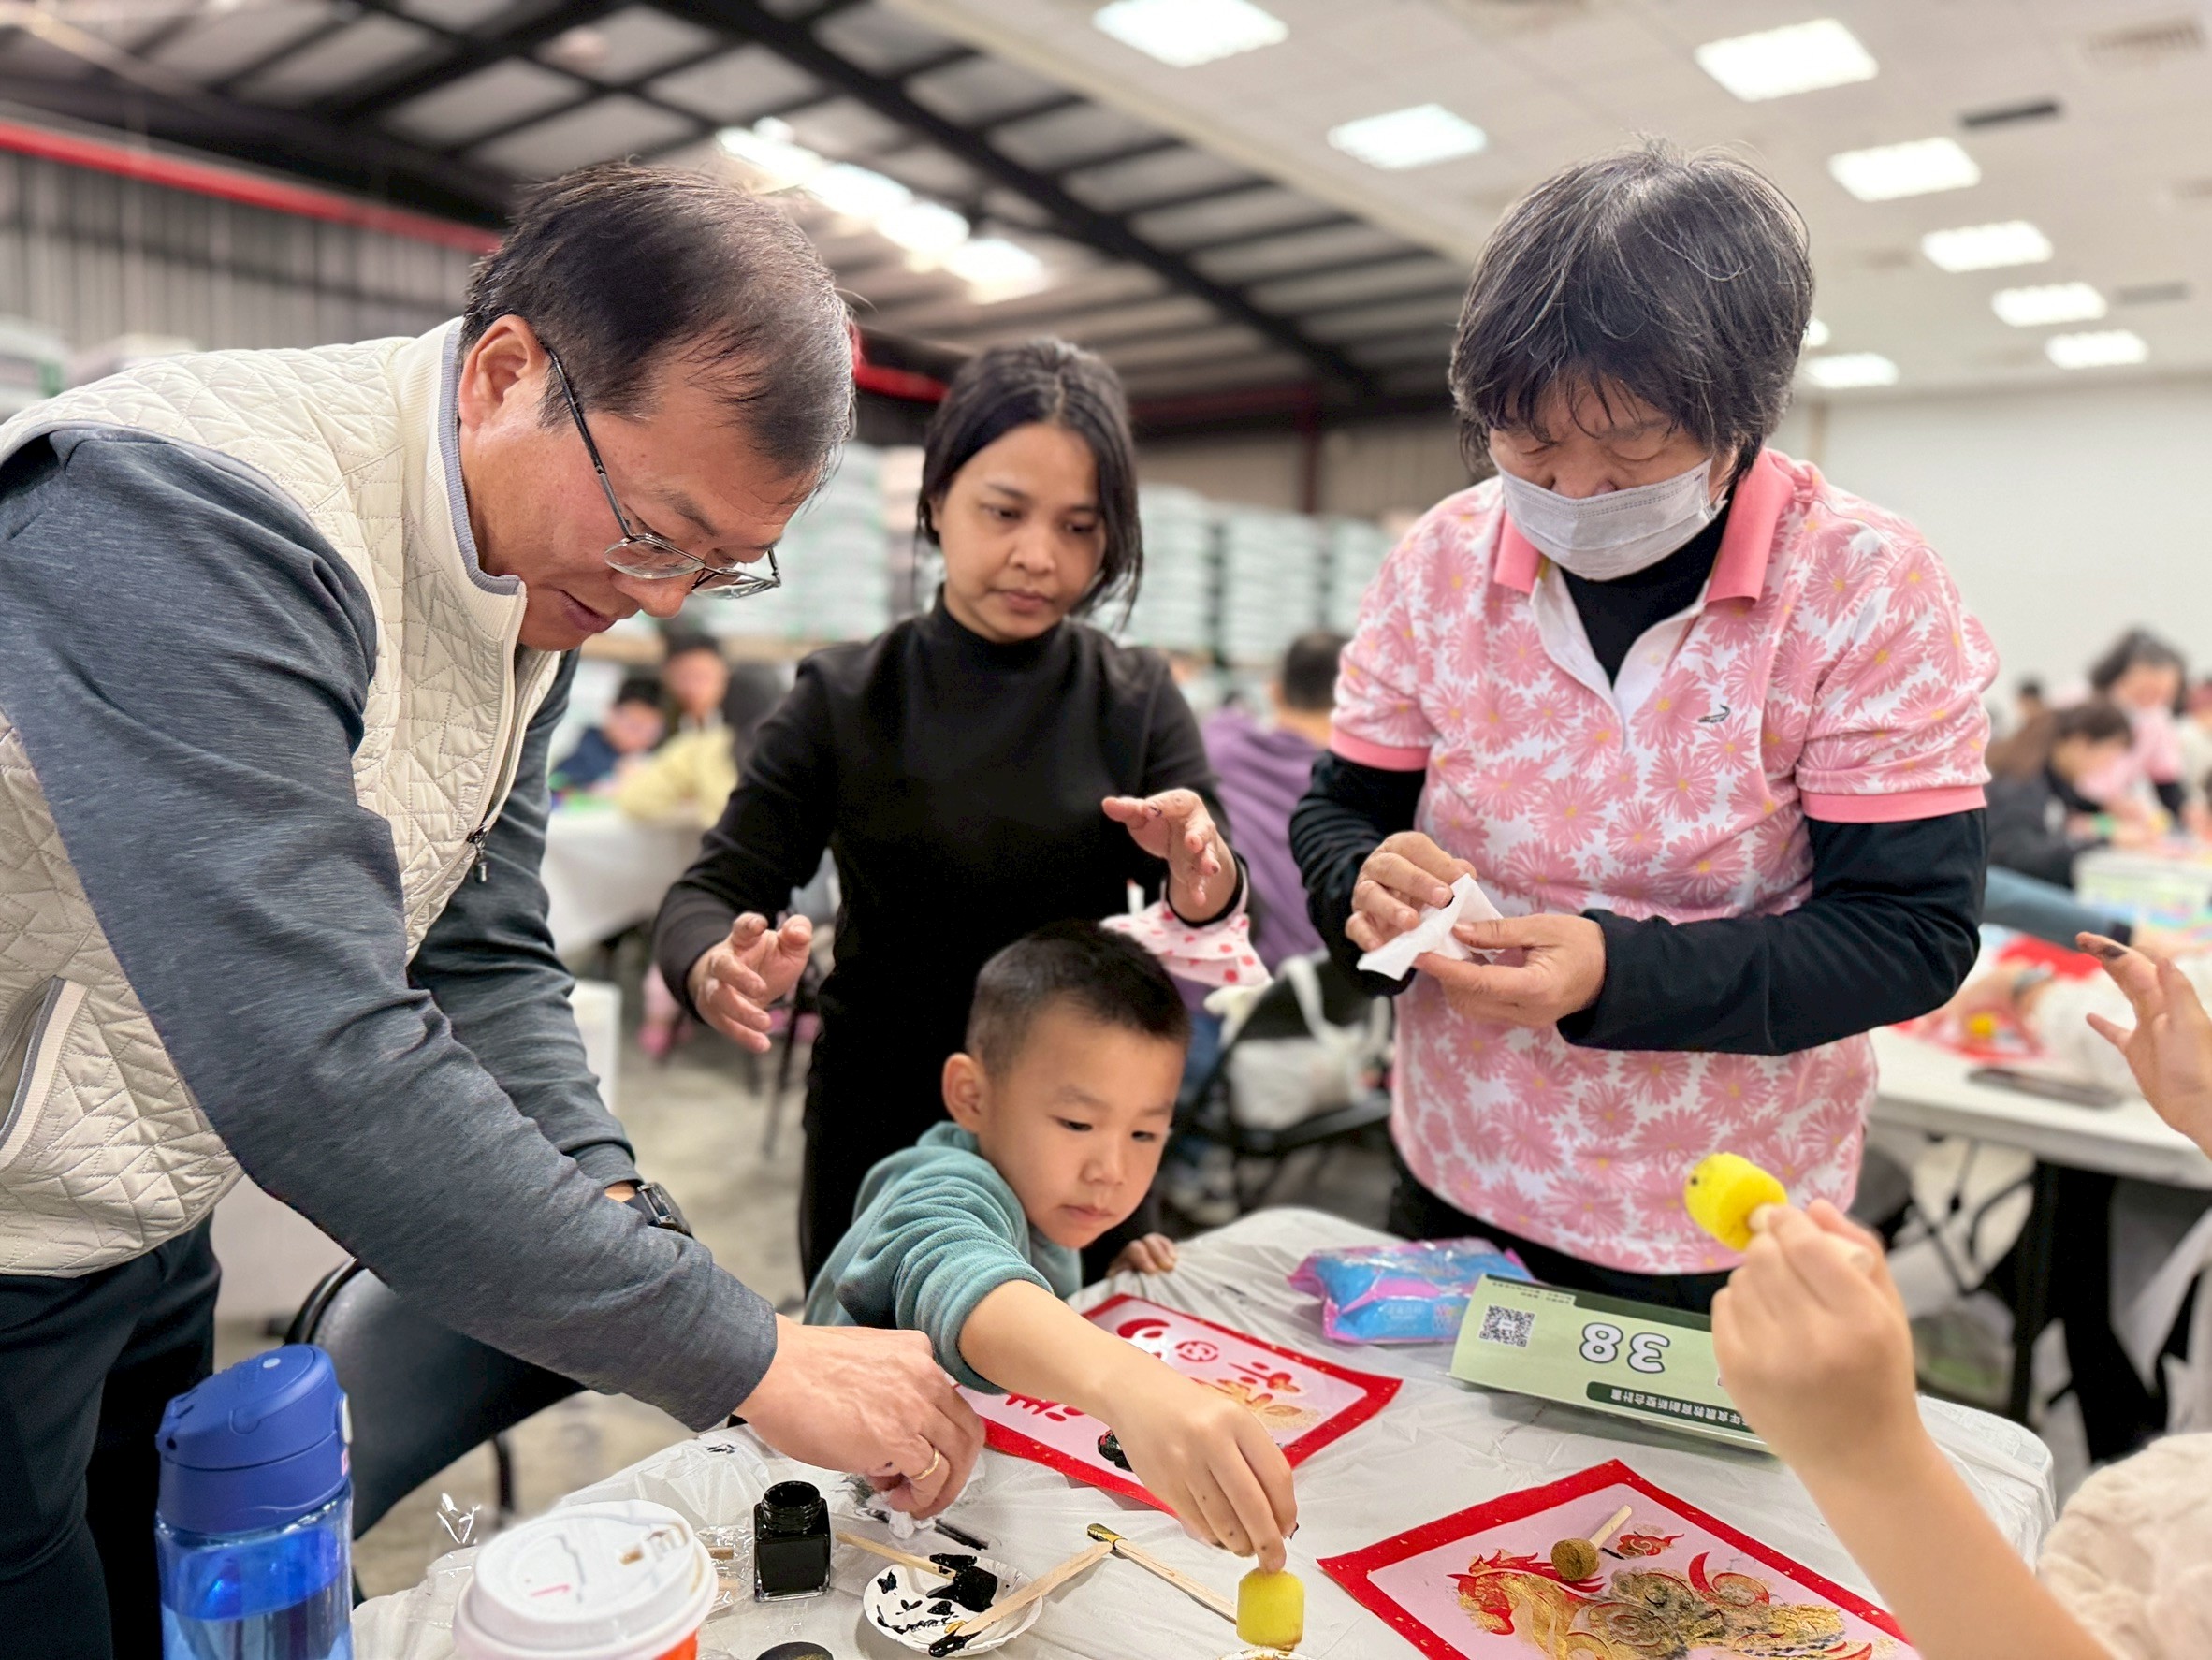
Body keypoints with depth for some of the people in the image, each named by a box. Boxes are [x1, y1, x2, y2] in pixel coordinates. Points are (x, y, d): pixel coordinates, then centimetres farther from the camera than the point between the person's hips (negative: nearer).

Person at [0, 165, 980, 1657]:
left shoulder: (541, 580, -4)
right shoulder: (192, 510, -30)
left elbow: (483, 958, 0)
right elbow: (314, 1064, -38)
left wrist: (615, 1212, -15)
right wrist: (748, 1359, -33)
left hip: (143, 1238, 7)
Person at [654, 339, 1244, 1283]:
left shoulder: (1137, 702, -2)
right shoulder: (845, 700, -5)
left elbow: (1214, 933, -8)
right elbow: (711, 894, -7)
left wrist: (1207, 882, -32)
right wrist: (717, 972, -30)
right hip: (882, 1134, 0)